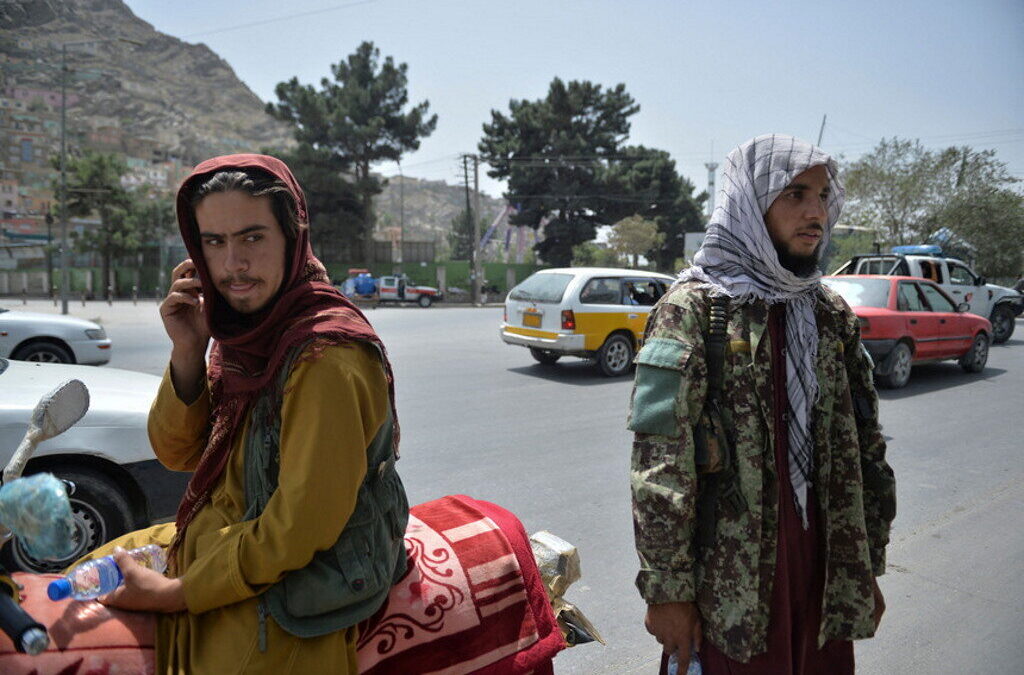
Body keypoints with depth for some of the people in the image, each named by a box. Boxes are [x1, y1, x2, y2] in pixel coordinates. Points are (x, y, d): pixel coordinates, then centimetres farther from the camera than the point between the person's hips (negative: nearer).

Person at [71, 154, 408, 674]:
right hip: (213, 542, 8)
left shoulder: (326, 357, -29)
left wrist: (177, 593, -15)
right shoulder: (243, 330, -1)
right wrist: (188, 352, -14)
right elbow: (178, 453, 2)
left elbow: (301, 528, -26)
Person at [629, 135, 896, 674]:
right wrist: (667, 590, -14)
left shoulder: (831, 314, 7)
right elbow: (660, 464, -15)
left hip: (822, 570, 6)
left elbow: (863, 449, 11)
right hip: (729, 580, -5)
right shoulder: (692, 309, -11)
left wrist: (867, 569, 12)